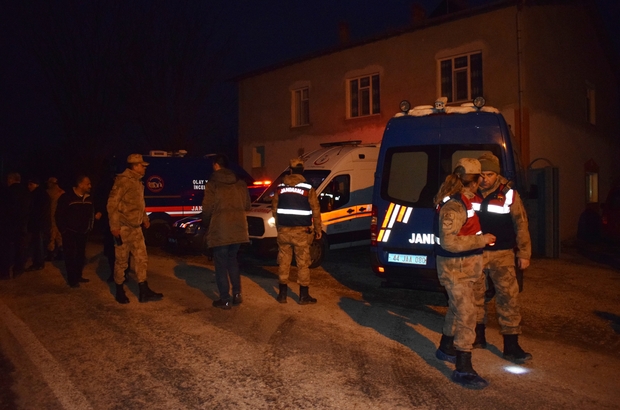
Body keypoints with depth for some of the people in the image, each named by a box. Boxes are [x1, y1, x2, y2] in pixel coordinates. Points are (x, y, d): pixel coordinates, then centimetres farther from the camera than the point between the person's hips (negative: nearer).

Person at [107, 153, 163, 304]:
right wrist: (114, 226, -21)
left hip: (136, 228, 8)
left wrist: (145, 219, 15)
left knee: (141, 259, 6)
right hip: (123, 228, -8)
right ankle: (120, 292, 16)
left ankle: (144, 292, 10)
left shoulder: (138, 182, 14)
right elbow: (112, 204, -17)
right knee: (121, 261, 3)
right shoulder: (123, 180, -13)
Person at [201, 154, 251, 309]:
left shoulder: (212, 184, -9)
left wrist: (206, 224, 9)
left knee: (221, 264, 5)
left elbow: (207, 209, -9)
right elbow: (246, 205, 10)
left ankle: (225, 300, 8)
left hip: (220, 230, -5)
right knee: (232, 260, 21)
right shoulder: (240, 183, 6)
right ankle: (237, 294, 18)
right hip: (238, 228, 5)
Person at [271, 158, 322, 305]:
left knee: (283, 262, 11)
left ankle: (282, 294, 18)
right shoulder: (308, 188, -5)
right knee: (303, 263, 4)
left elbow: (274, 209, 11)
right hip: (301, 231, -3)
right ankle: (304, 296, 9)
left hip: (284, 230, 3)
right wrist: (318, 229, 6)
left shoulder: (280, 187, 5)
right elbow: (315, 211, -4)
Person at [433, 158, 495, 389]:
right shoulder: (455, 206, -24)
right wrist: (481, 241, -22)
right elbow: (448, 242, -28)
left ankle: (446, 348, 40)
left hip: (463, 267, 10)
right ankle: (463, 370, 0)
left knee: (457, 309, 22)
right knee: (466, 314, -8)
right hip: (455, 268, -10)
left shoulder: (462, 200, 8)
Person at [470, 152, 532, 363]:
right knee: (475, 295, 12)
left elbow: (521, 225, -2)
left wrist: (524, 253, -2)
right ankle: (478, 336, 29)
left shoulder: (509, 194, -7)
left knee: (509, 297, -6)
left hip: (501, 254, -2)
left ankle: (511, 346, 3)